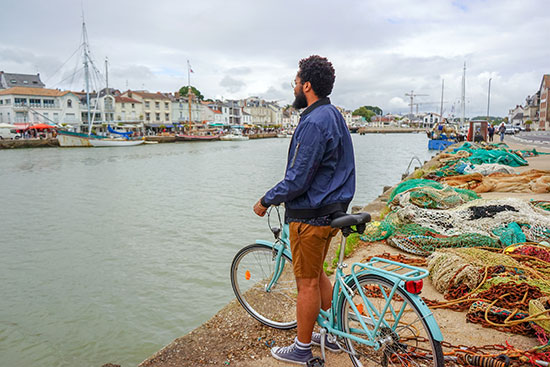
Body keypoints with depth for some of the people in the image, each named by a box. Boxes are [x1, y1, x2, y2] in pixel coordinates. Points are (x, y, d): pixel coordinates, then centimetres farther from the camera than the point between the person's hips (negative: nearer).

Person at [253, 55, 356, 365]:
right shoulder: (334, 115, 11)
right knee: (316, 274, 23)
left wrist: (265, 202, -10)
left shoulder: (314, 123, -22)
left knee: (307, 282, 5)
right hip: (331, 209, 10)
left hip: (310, 216, -10)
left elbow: (297, 180, -24)